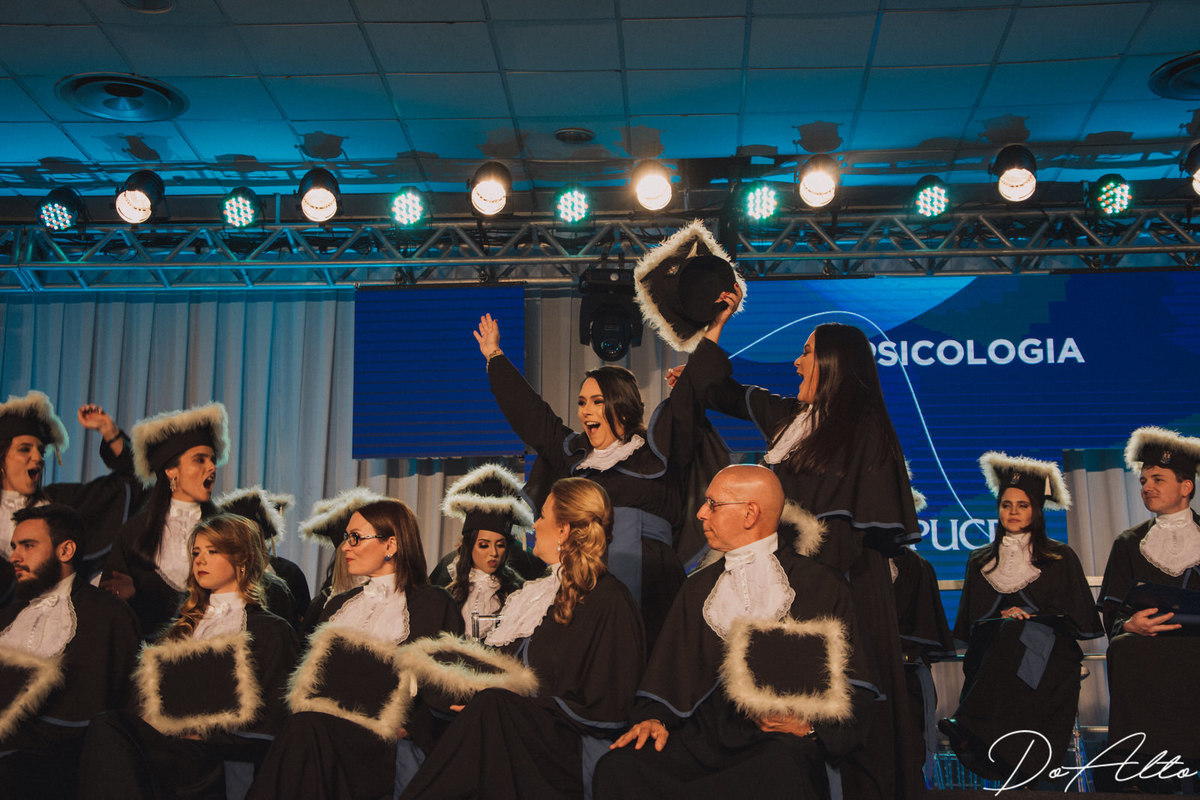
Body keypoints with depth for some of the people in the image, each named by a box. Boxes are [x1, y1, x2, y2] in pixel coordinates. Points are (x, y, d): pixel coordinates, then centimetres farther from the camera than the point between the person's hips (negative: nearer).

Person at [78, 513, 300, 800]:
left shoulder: (271, 630, 10)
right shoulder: (186, 624, 30)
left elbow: (273, 719, 0)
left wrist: (206, 732, -11)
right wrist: (152, 716, -2)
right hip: (167, 735, 6)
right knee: (106, 726, -30)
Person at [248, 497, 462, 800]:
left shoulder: (433, 604, 7)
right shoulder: (338, 605, 26)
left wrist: (405, 726, -13)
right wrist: (304, 712, 0)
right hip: (318, 724, 4)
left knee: (304, 733, -33)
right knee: (299, 730, -32)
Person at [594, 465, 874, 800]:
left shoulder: (820, 586, 8)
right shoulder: (698, 589, 22)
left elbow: (849, 689, 3)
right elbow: (669, 672, 19)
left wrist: (809, 724, -13)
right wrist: (654, 719, 0)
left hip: (783, 747, -3)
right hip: (704, 740, 3)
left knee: (781, 773, -39)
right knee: (616, 767, -26)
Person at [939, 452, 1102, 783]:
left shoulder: (1060, 558, 12)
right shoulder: (981, 562, 19)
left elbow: (1079, 619, 9)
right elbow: (968, 624, 19)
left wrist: (1032, 618, -5)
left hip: (1045, 665, -2)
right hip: (991, 662, 2)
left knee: (1012, 631, -33)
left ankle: (972, 729, -47)